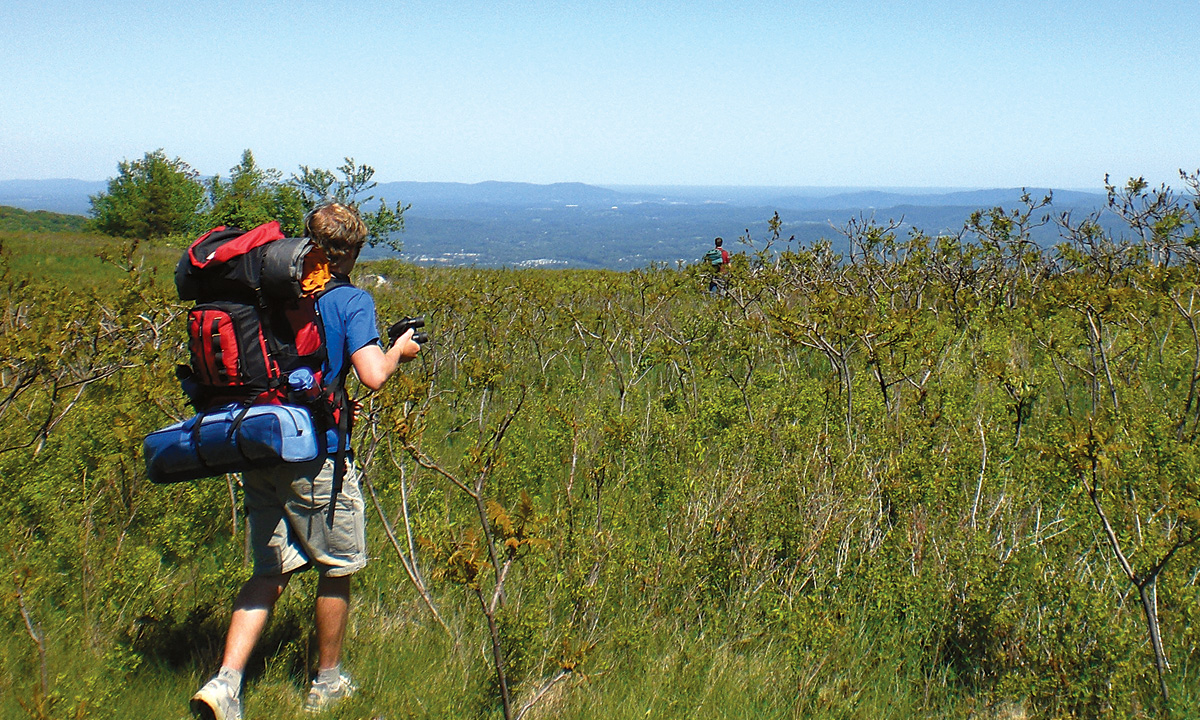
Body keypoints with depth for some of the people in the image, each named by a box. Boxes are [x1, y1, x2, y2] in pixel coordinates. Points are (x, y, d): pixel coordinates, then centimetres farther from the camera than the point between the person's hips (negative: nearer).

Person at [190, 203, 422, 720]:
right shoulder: (351, 300, -9)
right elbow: (372, 377, -20)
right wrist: (399, 352, 0)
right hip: (314, 454, -5)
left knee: (271, 571, 13)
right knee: (336, 568, 13)